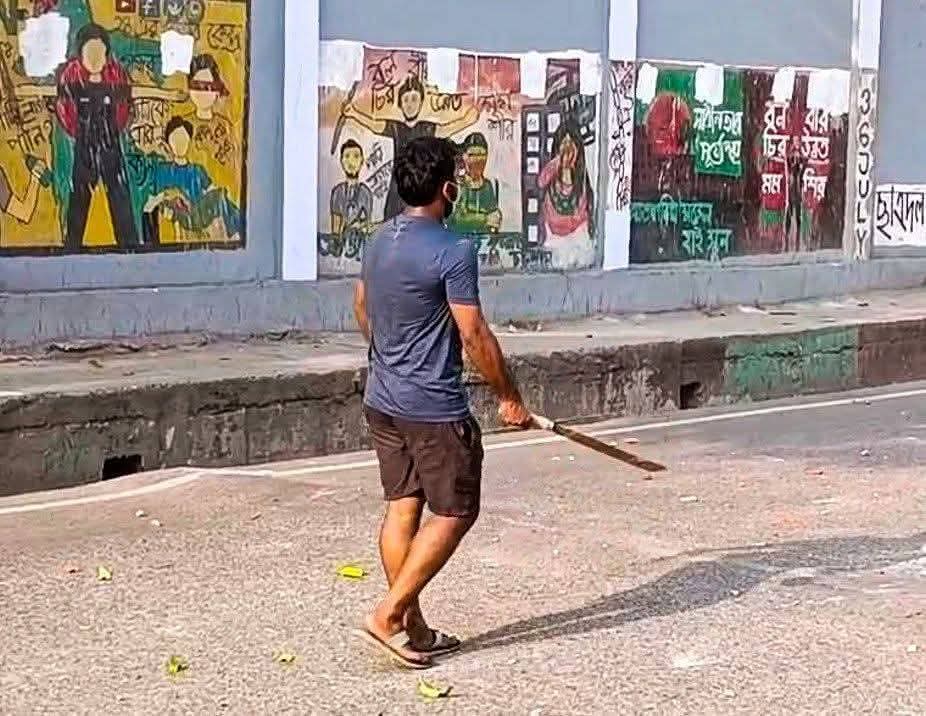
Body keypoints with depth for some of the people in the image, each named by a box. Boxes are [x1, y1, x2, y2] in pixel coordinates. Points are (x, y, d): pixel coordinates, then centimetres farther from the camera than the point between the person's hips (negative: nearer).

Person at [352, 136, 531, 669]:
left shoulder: (379, 241, 8)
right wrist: (510, 396, -7)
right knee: (454, 513, 3)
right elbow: (474, 336, -18)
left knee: (402, 508, 12)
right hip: (435, 409, -8)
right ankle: (388, 616, -1)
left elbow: (362, 309, 21)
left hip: (383, 401, 8)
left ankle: (414, 629, 19)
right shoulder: (453, 251, -18)